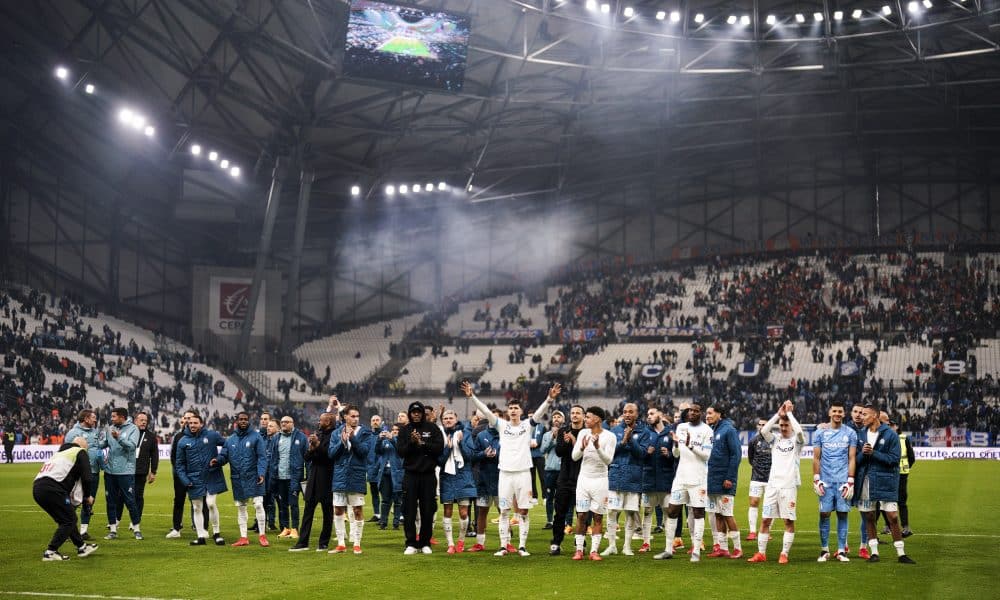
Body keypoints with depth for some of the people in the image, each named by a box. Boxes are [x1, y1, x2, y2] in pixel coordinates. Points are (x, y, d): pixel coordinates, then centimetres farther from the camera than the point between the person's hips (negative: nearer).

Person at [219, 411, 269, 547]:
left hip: (253, 478, -4)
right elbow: (224, 456, 6)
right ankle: (243, 538, 16)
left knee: (258, 504, -9)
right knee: (240, 507, 9)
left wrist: (261, 473, -20)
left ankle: (262, 535, 0)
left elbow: (262, 457, -8)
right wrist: (217, 461, -16)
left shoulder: (256, 437, -3)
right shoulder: (230, 440, 9)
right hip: (237, 479, 4)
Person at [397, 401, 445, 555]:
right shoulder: (405, 430, 7)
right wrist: (412, 442, -17)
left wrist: (423, 443, -13)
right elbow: (400, 451, -2)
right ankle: (411, 544, 6)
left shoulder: (432, 428, 4)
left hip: (428, 474, 0)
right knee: (409, 512, -1)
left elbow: (439, 448, -6)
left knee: (428, 512, 4)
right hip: (410, 474, 0)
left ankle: (425, 543, 13)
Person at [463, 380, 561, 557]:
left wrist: (550, 399, -29)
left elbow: (540, 411, -11)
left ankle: (522, 546, 8)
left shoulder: (527, 425, 3)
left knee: (523, 511, 2)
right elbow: (486, 411, -4)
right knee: (504, 511, 4)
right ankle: (504, 546, 9)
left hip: (523, 473, -1)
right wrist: (471, 396, -16)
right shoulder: (502, 425, 5)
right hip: (505, 473, 1)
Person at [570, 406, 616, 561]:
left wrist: (598, 447, -32)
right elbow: (574, 456, -1)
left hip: (600, 480, -3)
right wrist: (582, 447, -22)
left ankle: (594, 550, 7)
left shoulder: (609, 436, -9)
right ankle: (579, 550, 7)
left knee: (598, 517, 1)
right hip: (584, 478, 3)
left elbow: (608, 460, -16)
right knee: (581, 515, 2)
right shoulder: (583, 433, 2)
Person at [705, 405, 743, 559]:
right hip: (712, 481, 7)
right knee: (718, 515, 9)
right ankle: (722, 548, 13)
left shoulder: (729, 430, -9)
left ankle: (737, 549, 2)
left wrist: (730, 478, -17)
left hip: (724, 482, -7)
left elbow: (736, 454, -13)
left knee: (727, 515, -5)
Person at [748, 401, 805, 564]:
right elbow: (764, 431, -9)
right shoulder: (775, 439, 11)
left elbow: (799, 431, -20)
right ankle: (761, 553, 8)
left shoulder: (797, 440, 3)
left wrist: (789, 413, -11)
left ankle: (784, 554, 6)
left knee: (789, 520, 0)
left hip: (789, 486, -3)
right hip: (772, 485, 3)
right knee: (766, 520, 3)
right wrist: (778, 414, -9)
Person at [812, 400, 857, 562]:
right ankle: (824, 550, 8)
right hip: (825, 480, 0)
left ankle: (841, 551, 7)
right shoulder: (820, 433, 5)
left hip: (843, 480, 0)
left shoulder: (850, 433, 5)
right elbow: (816, 458, 6)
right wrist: (816, 480, -2)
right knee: (824, 513, -1)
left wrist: (850, 482, -3)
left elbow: (851, 459, 4)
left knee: (842, 514, 1)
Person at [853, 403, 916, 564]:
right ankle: (873, 552, 16)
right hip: (866, 481, 4)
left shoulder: (890, 434, -5)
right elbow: (856, 460, 8)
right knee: (869, 518, 8)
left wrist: (873, 453, -15)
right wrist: (862, 453, -14)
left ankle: (901, 553, 2)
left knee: (893, 517, -5)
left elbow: (894, 458, -11)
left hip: (885, 481, -4)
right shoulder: (861, 435, 8)